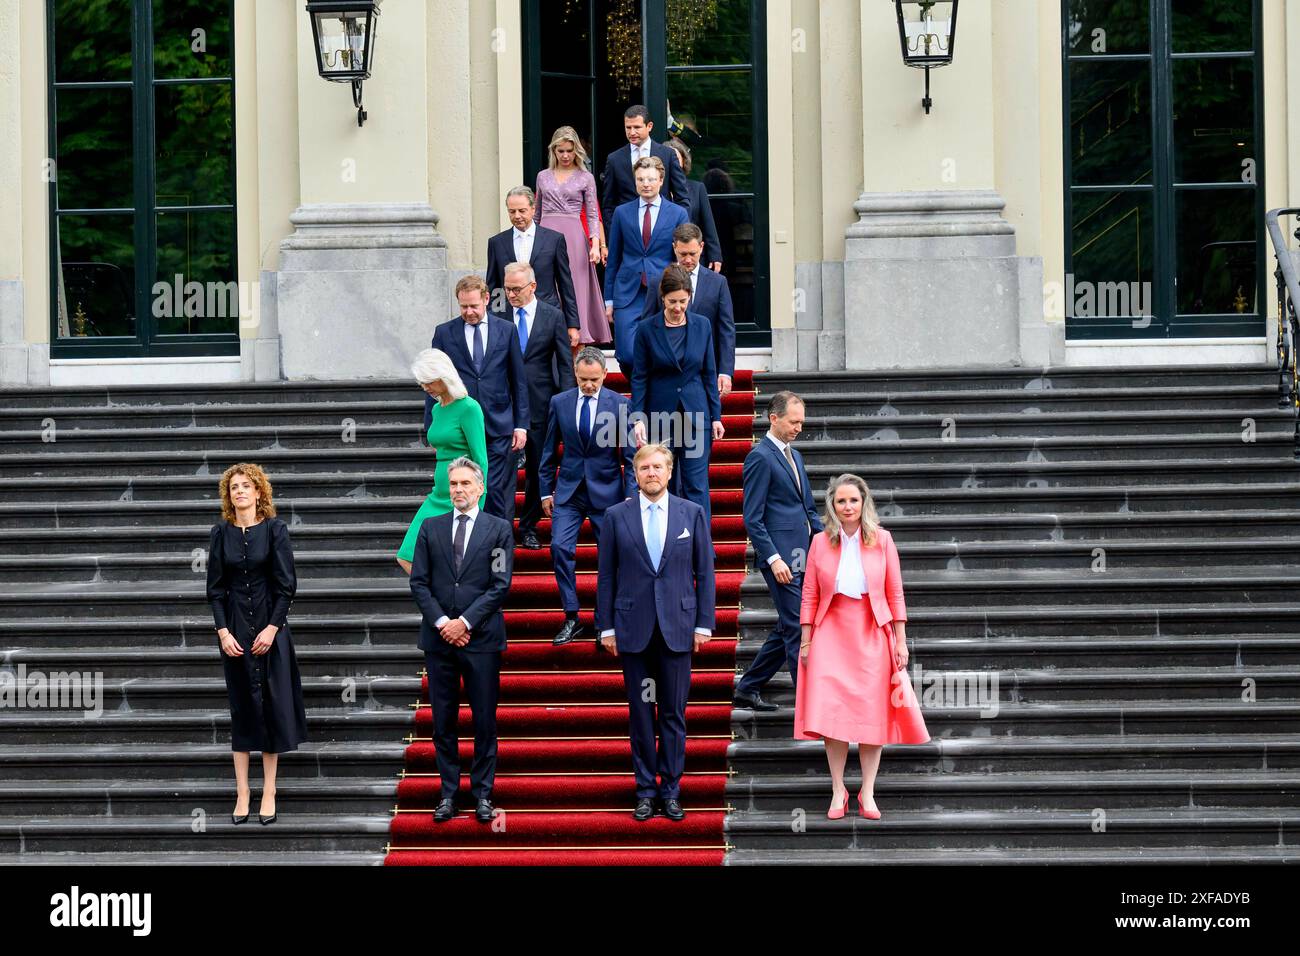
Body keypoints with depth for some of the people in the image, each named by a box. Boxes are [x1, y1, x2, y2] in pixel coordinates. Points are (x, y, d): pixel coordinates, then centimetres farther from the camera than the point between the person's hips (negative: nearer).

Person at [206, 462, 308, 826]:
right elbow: (215, 588, 3)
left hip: (270, 628, -2)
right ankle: (242, 795, 5)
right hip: (234, 631, 2)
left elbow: (286, 584, -4)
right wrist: (223, 631, -7)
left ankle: (269, 793, 4)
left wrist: (272, 628, -12)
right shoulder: (221, 533, 4)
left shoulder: (275, 530, -2)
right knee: (241, 707, 4)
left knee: (271, 706, -1)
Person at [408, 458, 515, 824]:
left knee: (485, 721, 1)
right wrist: (441, 622, -8)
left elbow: (501, 585, -4)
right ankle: (448, 793, 11)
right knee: (443, 721, 5)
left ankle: (482, 793, 9)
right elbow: (419, 582, 5)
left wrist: (464, 622, -11)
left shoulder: (498, 529, 4)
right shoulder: (431, 528, 10)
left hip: (482, 639, -2)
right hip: (439, 639, 2)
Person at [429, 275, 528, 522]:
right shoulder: (444, 333, 6)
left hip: (499, 428, 0)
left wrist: (521, 425, 4)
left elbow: (518, 381, 9)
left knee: (498, 493, -5)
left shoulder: (507, 331, 7)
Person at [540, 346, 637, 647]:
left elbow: (629, 454, -1)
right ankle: (571, 619, -3)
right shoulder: (559, 403, 2)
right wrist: (546, 491, 7)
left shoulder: (619, 404, -4)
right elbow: (549, 451, 9)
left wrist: (631, 496, -5)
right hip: (568, 490, 2)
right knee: (560, 547, -12)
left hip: (606, 492, -2)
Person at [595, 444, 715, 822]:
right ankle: (646, 790, 12)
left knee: (673, 713, 3)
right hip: (633, 628, 0)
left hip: (677, 627, 0)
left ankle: (671, 790, 10)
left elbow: (704, 572, 5)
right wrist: (606, 627, 1)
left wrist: (704, 623, 0)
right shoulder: (616, 516, 4)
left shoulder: (692, 513, 4)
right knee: (640, 713, 5)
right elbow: (606, 575, 5)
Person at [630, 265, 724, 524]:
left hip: (695, 413, 1)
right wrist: (638, 418, -9)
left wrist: (716, 416, 5)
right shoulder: (647, 329, -4)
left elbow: (709, 374, 7)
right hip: (660, 414, -1)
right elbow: (639, 377, -2)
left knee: (697, 485, -4)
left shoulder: (702, 326, 2)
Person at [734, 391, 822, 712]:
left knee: (788, 628, 12)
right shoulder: (760, 457, -9)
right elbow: (752, 519, -13)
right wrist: (774, 558, -19)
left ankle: (747, 689, 20)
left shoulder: (794, 456, 19)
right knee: (797, 627, -9)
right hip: (781, 557, -9)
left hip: (802, 556, 9)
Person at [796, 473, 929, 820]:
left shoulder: (881, 540, 1)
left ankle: (867, 793, 9)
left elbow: (895, 593, 2)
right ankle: (838, 791, 3)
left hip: (872, 635, 0)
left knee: (873, 713, 1)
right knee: (831, 711, -6)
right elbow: (809, 596, 3)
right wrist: (805, 641, 0)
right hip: (831, 633, 0)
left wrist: (900, 641, -1)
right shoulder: (821, 542, 1)